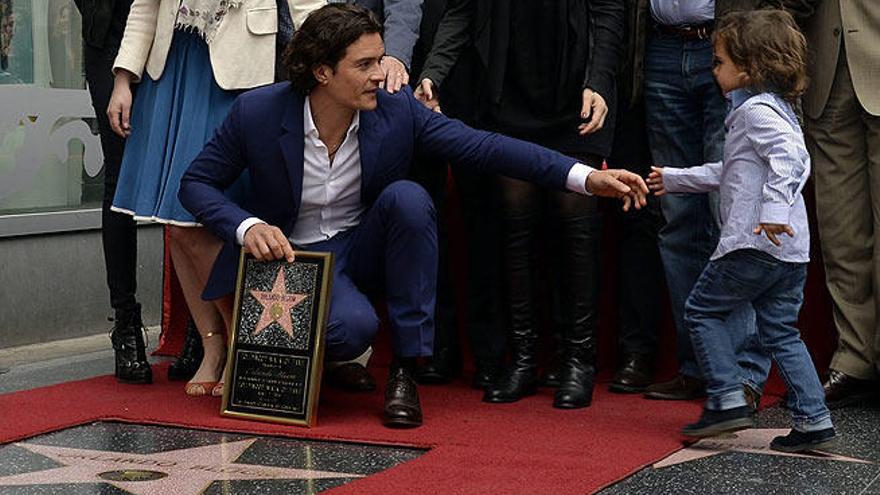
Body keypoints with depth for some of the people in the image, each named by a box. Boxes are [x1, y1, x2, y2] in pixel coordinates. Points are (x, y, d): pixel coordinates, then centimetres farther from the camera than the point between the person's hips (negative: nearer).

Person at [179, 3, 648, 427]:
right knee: (353, 325, -37)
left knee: (408, 197, -30)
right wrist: (248, 227, -25)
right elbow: (196, 183, -6)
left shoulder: (397, 109, -13)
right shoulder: (257, 112, -17)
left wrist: (586, 176, -28)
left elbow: (484, 146, -18)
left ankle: (405, 367, -19)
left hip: (362, 248, 4)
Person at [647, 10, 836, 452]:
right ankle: (814, 421, 8)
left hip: (756, 244, -9)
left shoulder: (756, 109, -9)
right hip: (792, 250, 9)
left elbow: (788, 155, -28)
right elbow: (731, 173, 32)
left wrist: (774, 209, -36)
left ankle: (728, 400, 1)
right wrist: (675, 179, 36)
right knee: (780, 332, 12)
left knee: (702, 310, 5)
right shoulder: (776, 108, 22)